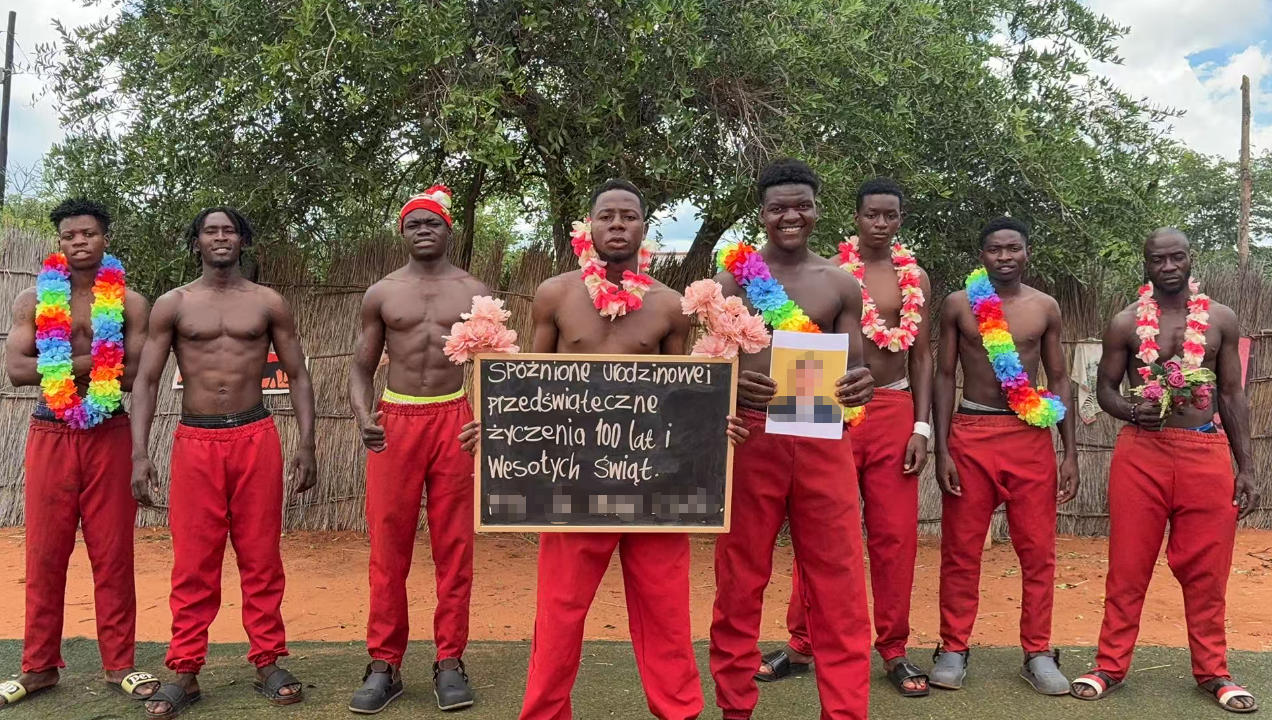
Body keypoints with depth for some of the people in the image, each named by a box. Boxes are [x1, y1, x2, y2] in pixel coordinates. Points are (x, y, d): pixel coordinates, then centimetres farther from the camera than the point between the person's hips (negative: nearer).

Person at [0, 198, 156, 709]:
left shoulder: (129, 302, 3)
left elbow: (141, 375, -6)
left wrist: (62, 365, -10)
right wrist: (93, 362, -13)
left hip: (109, 435, -1)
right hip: (49, 434, 1)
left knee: (113, 552, 3)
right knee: (45, 552, 7)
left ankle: (119, 663, 13)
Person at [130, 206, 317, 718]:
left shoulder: (268, 304, 7)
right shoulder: (172, 305, 6)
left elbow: (298, 376, 7)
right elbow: (146, 380, 4)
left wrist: (306, 445, -1)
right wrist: (139, 454, -5)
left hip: (256, 439, 0)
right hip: (195, 441, 0)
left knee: (261, 558, 5)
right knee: (193, 564, 3)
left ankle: (267, 662, 15)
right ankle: (184, 673, 13)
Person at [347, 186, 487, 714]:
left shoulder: (474, 293, 7)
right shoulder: (381, 294, 9)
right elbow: (361, 368, 9)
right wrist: (363, 417, -11)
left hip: (454, 421, 0)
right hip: (395, 422, 1)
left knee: (454, 547, 3)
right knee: (389, 547, 2)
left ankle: (449, 662, 13)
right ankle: (385, 665, 13)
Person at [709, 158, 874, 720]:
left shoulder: (840, 284, 9)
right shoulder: (734, 277, 3)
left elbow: (851, 369, 8)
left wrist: (860, 385, -16)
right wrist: (731, 384, -22)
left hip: (822, 440, 1)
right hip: (752, 437, -1)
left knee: (839, 585, 2)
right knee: (740, 581, 8)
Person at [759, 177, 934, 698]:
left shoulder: (916, 279, 10)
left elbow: (922, 354, 11)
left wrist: (921, 426, 3)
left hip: (894, 412, 3)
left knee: (895, 534, 4)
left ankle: (893, 650, 16)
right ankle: (801, 645, 15)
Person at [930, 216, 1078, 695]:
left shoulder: (1045, 308, 7)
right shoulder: (958, 305, 2)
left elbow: (1059, 380, 10)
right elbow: (944, 377, 2)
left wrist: (1070, 453, 4)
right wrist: (941, 450, -5)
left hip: (1031, 436, 2)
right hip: (969, 433, -1)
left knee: (1037, 550, 5)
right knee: (961, 549, 4)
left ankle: (1038, 654, 18)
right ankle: (953, 649, 16)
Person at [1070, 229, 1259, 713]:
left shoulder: (1221, 319, 7)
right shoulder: (1126, 323, 3)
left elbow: (1232, 395, 9)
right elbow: (1105, 388, 7)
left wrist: (1246, 467, 5)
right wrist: (1131, 411, -16)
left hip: (1206, 451, 1)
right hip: (1140, 451, -1)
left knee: (1206, 570, 7)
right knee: (1128, 566, 3)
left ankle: (1212, 671, 22)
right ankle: (1111, 666, 13)